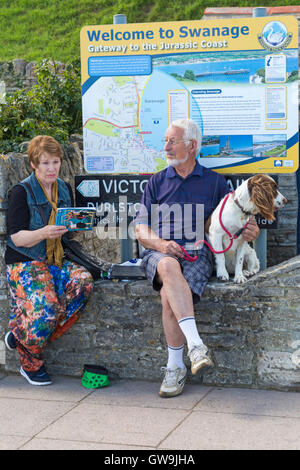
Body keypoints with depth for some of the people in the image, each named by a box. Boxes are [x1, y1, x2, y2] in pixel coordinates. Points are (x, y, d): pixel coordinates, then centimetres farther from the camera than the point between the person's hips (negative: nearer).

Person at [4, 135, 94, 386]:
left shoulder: (65, 189, 15)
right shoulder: (22, 192, -4)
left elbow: (71, 228, 22)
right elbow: (16, 237, -11)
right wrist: (44, 233, -30)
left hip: (57, 260, 6)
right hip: (25, 262, -6)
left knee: (84, 281, -27)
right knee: (46, 305, -32)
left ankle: (23, 335, -15)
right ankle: (31, 364, -2)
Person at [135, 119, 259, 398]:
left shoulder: (215, 182, 17)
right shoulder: (157, 182, 20)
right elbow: (141, 229, 13)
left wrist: (250, 232, -8)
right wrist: (160, 244, -9)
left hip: (198, 252, -1)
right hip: (160, 252, 1)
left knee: (169, 296, -32)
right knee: (169, 267, -38)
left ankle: (175, 368, -23)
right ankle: (195, 344, -45)